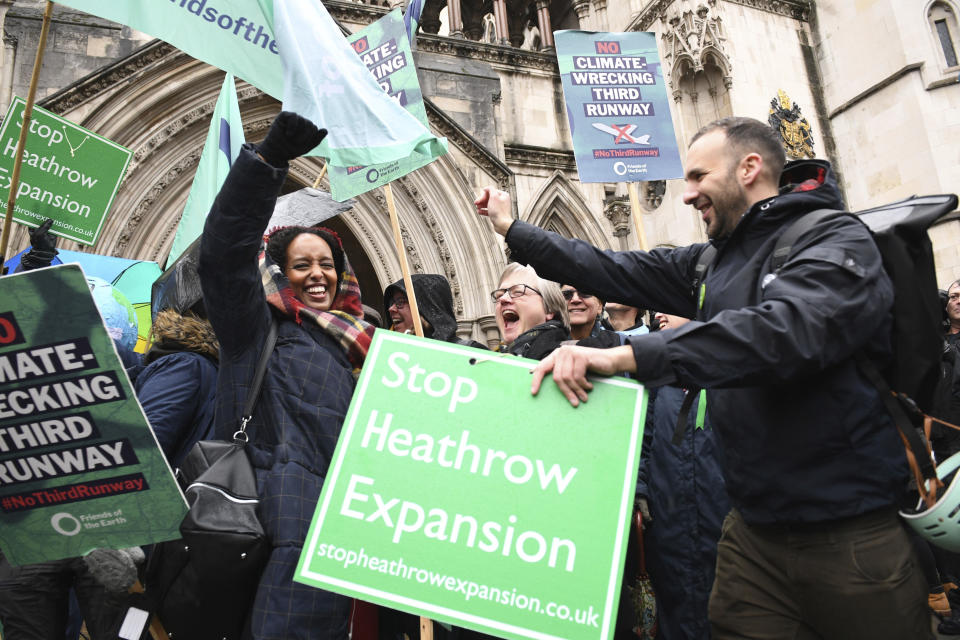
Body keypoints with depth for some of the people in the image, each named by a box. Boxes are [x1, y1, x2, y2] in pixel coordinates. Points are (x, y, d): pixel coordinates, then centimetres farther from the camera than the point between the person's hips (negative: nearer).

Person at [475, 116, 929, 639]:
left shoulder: (837, 243, -11)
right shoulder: (712, 264, 11)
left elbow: (787, 331, -30)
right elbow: (615, 272, 12)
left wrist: (626, 355, -35)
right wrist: (512, 230, 15)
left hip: (852, 534, -5)